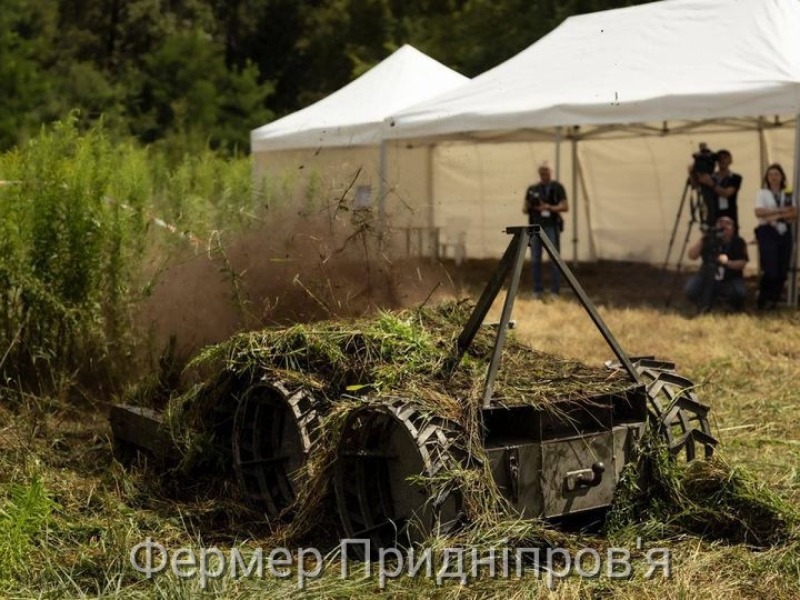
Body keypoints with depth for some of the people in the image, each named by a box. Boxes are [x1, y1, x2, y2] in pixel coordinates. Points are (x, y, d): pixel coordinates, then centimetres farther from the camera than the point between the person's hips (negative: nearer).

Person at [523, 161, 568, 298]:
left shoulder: (557, 187, -1)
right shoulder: (532, 189, 11)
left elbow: (565, 207, -10)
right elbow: (525, 208, 12)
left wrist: (548, 208, -24)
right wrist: (526, 209, -13)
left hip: (552, 227, -3)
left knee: (554, 260, -4)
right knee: (536, 260, 2)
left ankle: (554, 292, 0)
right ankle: (537, 291, 9)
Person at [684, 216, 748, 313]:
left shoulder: (738, 242, -7)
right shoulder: (709, 240, -7)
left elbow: (742, 263, -14)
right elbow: (692, 256, -16)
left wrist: (727, 262, -32)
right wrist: (702, 239, -27)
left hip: (730, 280, -1)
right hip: (707, 278, 1)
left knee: (741, 292, -32)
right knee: (691, 289, -28)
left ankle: (734, 304, 7)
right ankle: (705, 304, 6)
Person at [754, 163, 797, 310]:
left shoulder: (788, 194, 13)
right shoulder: (762, 193, 3)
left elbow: (795, 214, 3)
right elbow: (759, 212, -12)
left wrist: (778, 217, -14)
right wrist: (781, 210, -13)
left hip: (785, 233, 4)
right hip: (768, 233, -4)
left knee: (782, 271, 2)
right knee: (770, 270, -12)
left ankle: (773, 300, 14)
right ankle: (763, 301, 2)